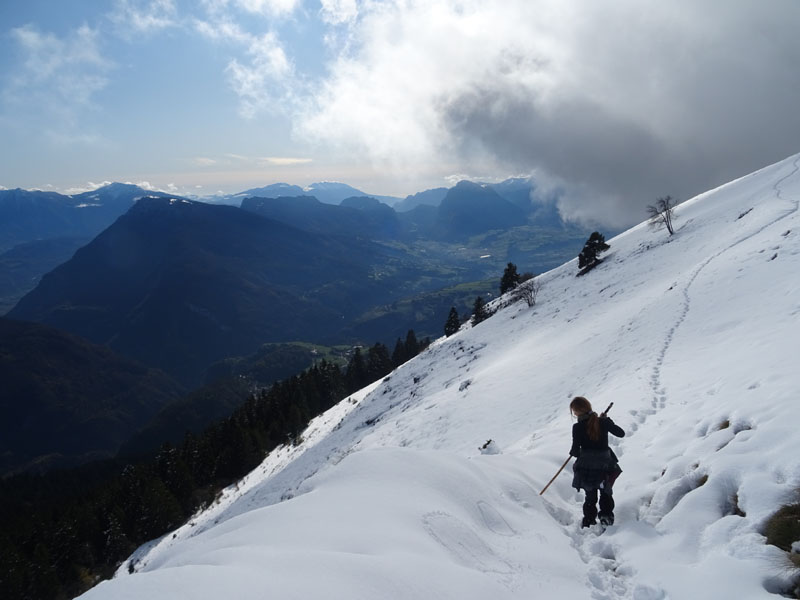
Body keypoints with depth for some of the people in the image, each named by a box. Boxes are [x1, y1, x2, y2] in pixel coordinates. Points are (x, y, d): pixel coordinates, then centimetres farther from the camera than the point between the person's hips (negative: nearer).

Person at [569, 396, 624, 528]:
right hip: (605, 466, 1)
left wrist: (573, 452, 10)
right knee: (606, 493, 25)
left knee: (590, 496, 20)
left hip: (586, 469, -1)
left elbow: (575, 451, -12)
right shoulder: (603, 422, -8)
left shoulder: (577, 427, -14)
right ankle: (606, 514, 12)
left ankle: (589, 521, 18)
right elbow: (621, 433, 7)